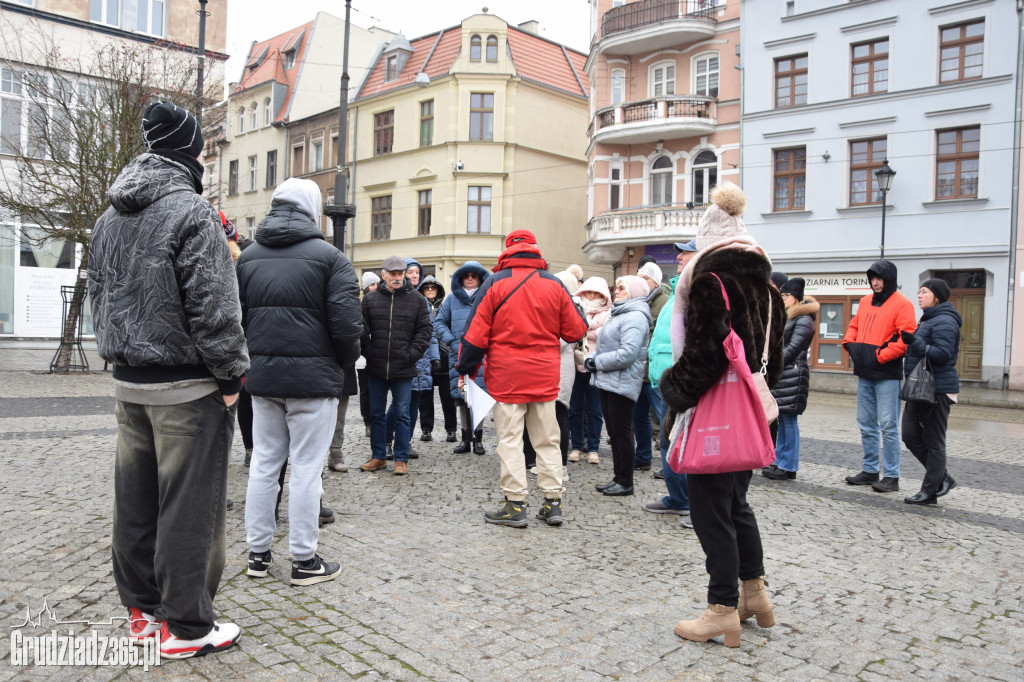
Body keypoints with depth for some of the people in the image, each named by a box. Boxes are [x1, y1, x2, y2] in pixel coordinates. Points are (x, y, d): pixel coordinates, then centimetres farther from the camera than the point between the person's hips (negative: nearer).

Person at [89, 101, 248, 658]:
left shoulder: (109, 217, 14)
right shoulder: (190, 210, -14)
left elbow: (98, 296, 19)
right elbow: (213, 304, -19)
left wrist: (121, 355, 21)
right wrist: (231, 374, -11)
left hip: (129, 381, 9)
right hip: (186, 386, -8)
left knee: (135, 499, 15)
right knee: (188, 505, 0)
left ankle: (142, 609, 29)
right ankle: (186, 626, 10)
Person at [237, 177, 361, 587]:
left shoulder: (247, 257, 9)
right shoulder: (329, 257, -7)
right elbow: (347, 325, -14)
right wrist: (343, 364, 3)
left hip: (262, 373, 5)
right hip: (312, 376, -5)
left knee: (264, 462, 14)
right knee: (306, 468, 2)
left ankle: (258, 553, 23)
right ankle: (305, 560, 10)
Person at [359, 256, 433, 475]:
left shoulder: (417, 299, 2)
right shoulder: (370, 299, 5)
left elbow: (425, 330, 1)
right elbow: (362, 330, 6)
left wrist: (412, 354, -7)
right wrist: (369, 353, -3)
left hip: (404, 368, -2)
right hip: (376, 368, 2)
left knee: (402, 413, 4)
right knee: (376, 413, 10)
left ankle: (401, 459, 13)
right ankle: (378, 457, 22)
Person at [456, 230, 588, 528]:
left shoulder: (495, 284, -4)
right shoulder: (554, 284, 3)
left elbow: (476, 332, -5)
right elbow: (576, 331, 6)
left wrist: (466, 369, 4)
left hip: (506, 376, -3)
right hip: (545, 377, 3)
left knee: (510, 440, 3)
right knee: (547, 440, 12)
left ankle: (515, 505, 5)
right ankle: (553, 503, 15)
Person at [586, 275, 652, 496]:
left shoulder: (635, 317, -14)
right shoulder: (619, 314, 19)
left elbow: (627, 354, -24)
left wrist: (597, 362, -15)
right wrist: (592, 359, 3)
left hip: (621, 383, -10)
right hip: (608, 381, 10)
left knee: (621, 433, -2)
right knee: (614, 433, 14)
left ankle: (625, 483, 7)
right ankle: (618, 478, 22)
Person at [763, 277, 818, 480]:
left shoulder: (803, 320, -9)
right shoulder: (786, 318, 20)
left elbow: (792, 349, -14)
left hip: (792, 375, -9)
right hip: (781, 375, 9)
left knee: (788, 420, -5)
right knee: (782, 420, 12)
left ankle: (788, 467, 2)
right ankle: (779, 462, 18)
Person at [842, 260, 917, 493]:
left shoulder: (902, 304, -7)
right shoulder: (865, 302, 14)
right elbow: (853, 327, 24)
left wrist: (880, 356, -17)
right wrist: (850, 344, 5)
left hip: (887, 375, -7)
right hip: (864, 373, 7)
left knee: (888, 426, -4)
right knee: (866, 425, 12)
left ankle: (892, 476, 3)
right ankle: (869, 471, 22)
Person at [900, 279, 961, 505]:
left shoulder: (944, 321, -13)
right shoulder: (929, 319, 19)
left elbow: (943, 354, -22)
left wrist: (915, 342, -28)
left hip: (937, 389, -10)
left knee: (933, 442, -1)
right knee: (911, 436, 10)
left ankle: (930, 491, 7)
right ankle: (942, 478, 21)